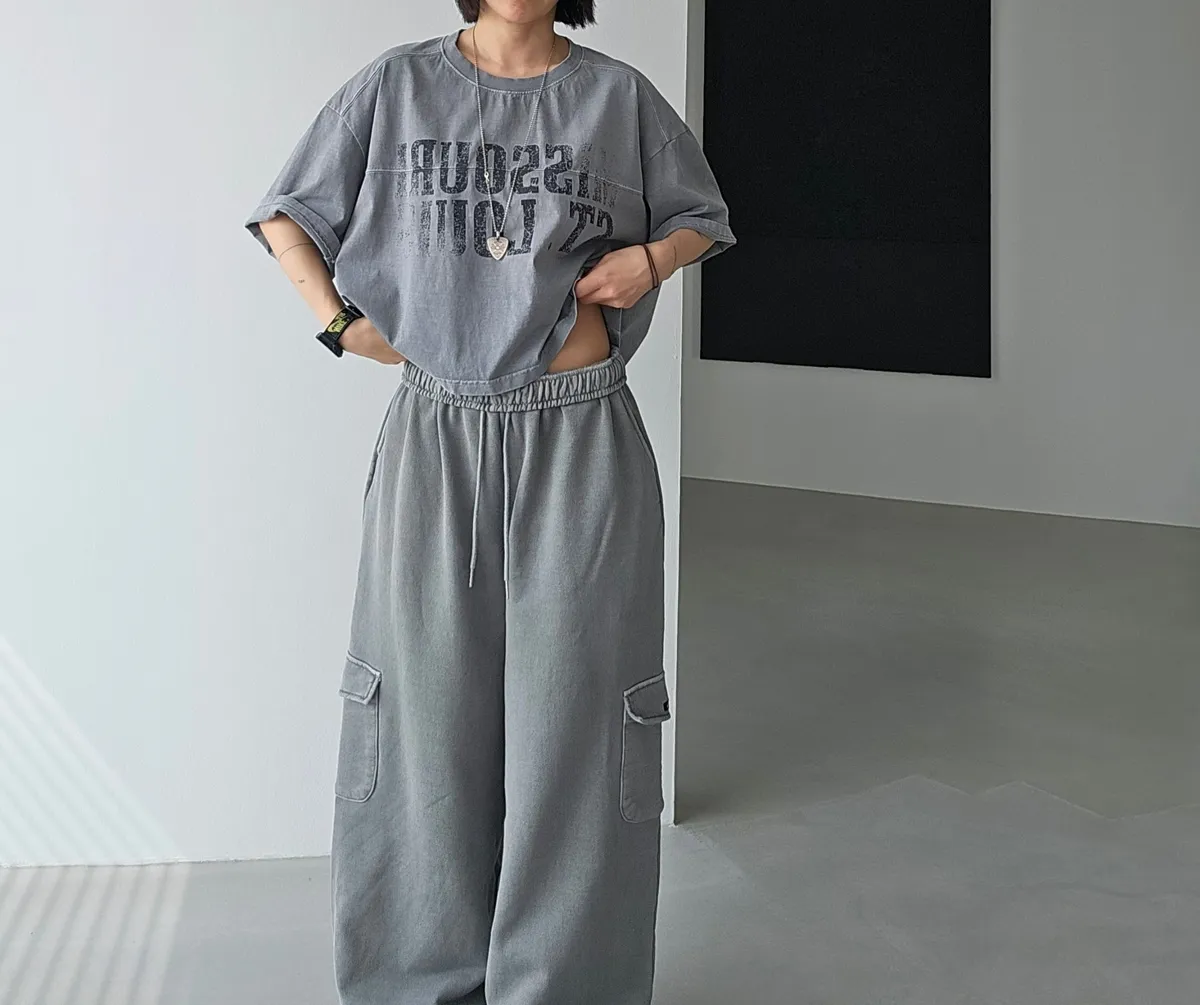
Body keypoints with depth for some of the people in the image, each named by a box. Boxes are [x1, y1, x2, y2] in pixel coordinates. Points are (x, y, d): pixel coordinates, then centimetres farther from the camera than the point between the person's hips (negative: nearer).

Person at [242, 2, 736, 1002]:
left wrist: (651, 257, -3)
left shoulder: (618, 94, 5)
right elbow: (287, 213, 15)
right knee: (429, 697, 5)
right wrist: (336, 317, 0)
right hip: (437, 434, 1)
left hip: (579, 442, 0)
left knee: (569, 704, 0)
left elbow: (701, 215, 18)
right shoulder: (397, 86, 6)